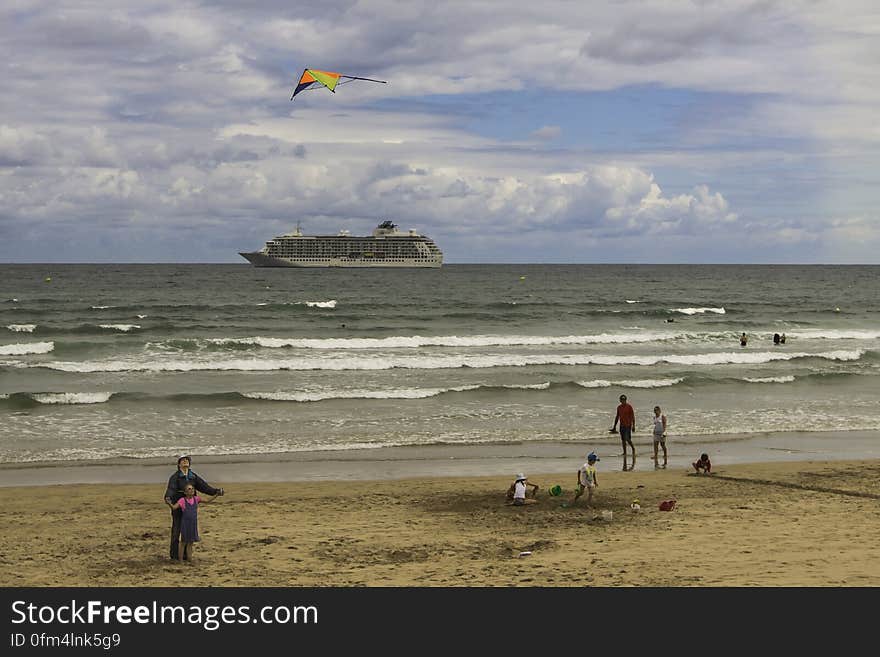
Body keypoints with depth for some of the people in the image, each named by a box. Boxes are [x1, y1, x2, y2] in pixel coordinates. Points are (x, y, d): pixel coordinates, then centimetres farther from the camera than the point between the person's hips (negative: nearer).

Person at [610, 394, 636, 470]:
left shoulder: (629, 407, -7)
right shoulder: (619, 407, 10)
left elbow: (633, 416, -8)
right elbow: (617, 417, 17)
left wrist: (633, 426, -14)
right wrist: (614, 426, 16)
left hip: (628, 426, -6)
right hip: (622, 426, 6)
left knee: (628, 439, -16)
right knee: (623, 441, 7)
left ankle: (633, 448, 16)